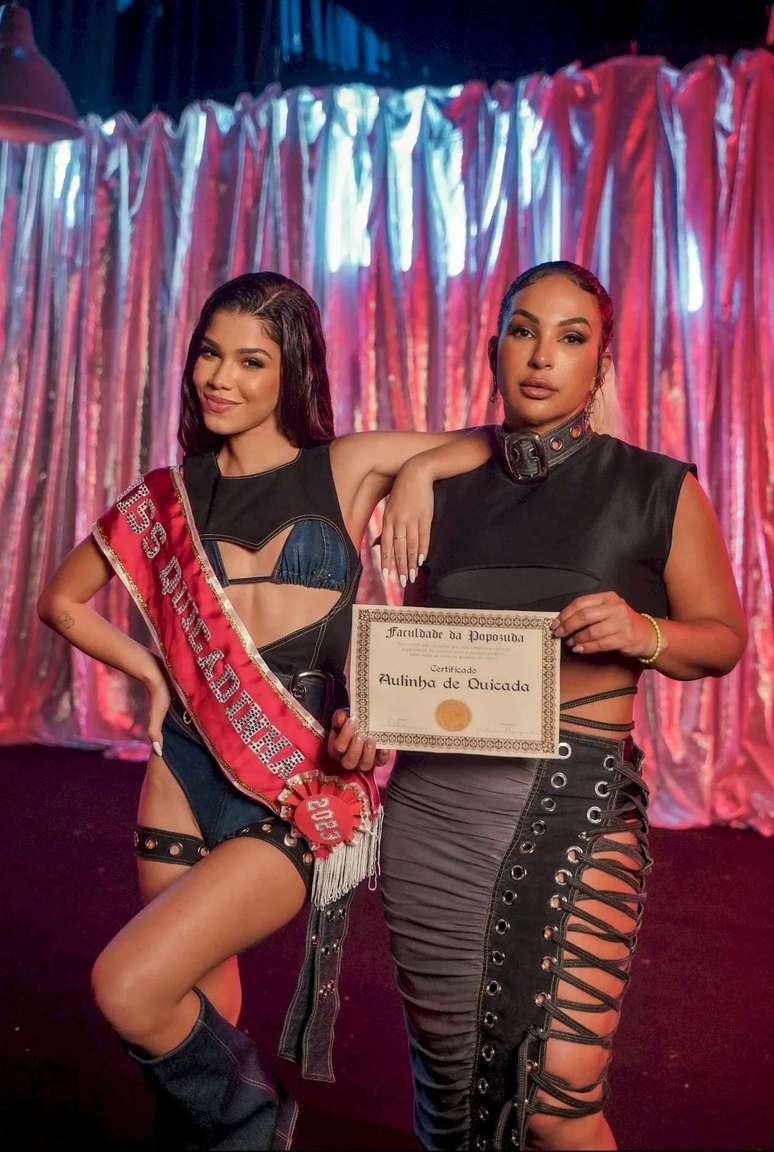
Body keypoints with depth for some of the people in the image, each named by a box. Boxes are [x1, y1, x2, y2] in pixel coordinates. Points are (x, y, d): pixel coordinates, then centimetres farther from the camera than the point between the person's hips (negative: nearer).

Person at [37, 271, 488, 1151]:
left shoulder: (349, 468, 1)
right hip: (188, 769, 4)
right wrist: (152, 671, 8)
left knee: (128, 988, -15)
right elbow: (61, 600, 20)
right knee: (198, 1011, 11)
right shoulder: (170, 494, 9)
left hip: (306, 780, -3)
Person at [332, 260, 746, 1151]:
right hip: (431, 805, 4)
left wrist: (641, 634, -16)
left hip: (576, 807, -3)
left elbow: (722, 636, 5)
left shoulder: (658, 490, 0)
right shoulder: (449, 490, 9)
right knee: (447, 1077, 14)